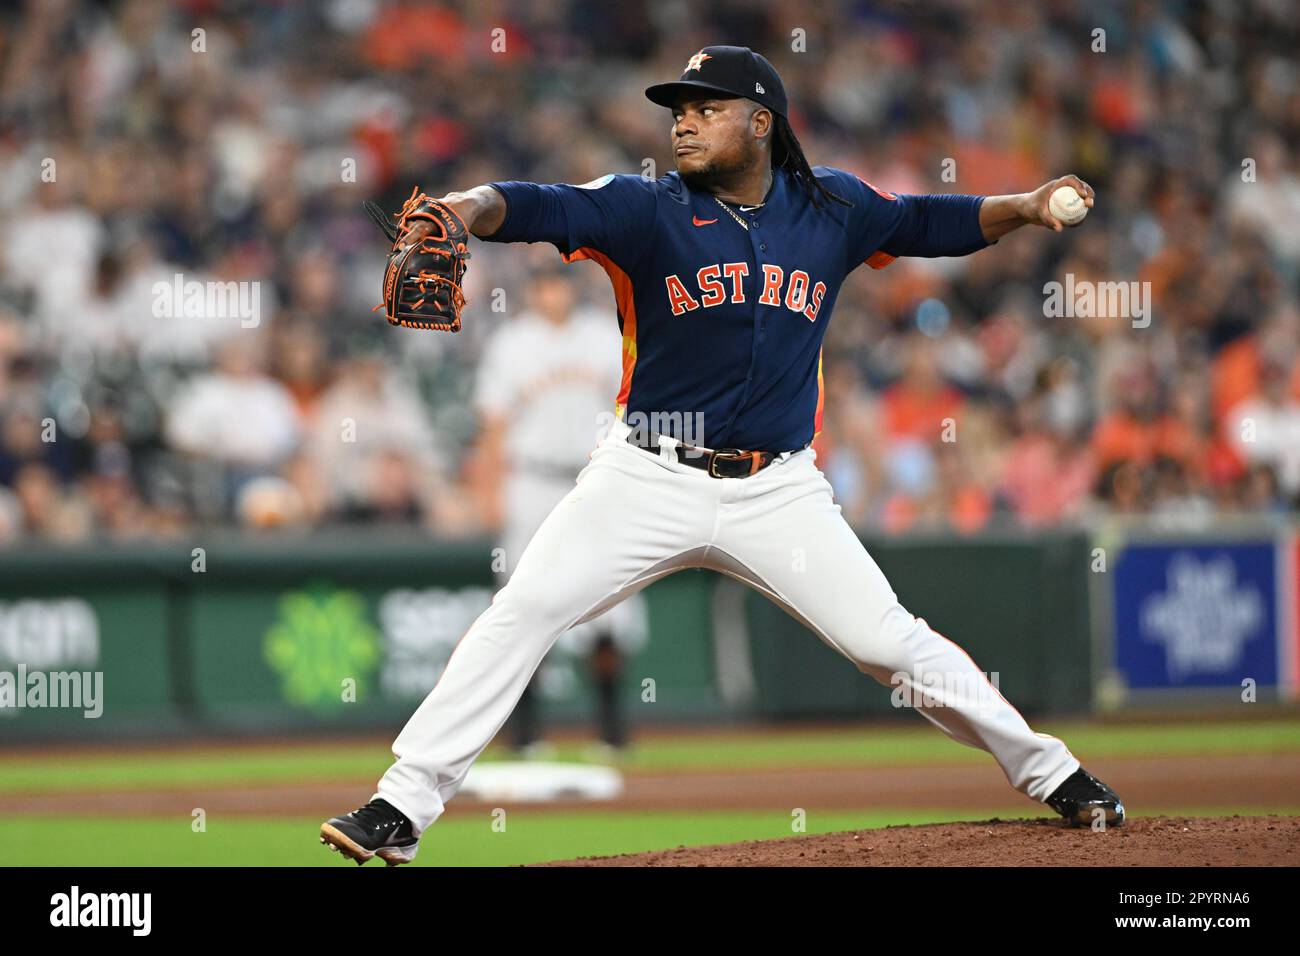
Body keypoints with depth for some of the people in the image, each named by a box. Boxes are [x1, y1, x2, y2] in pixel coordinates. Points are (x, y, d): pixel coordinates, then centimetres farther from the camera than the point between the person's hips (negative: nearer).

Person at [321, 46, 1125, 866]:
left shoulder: (833, 209, 4)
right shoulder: (645, 210, -6)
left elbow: (929, 222, 17)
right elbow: (540, 209, -21)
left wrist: (1025, 208, 1)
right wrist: (465, 209, -41)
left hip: (779, 491, 1)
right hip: (651, 481, -1)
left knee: (890, 642, -1)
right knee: (524, 614, -13)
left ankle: (1051, 773, 16)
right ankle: (403, 807, -10)